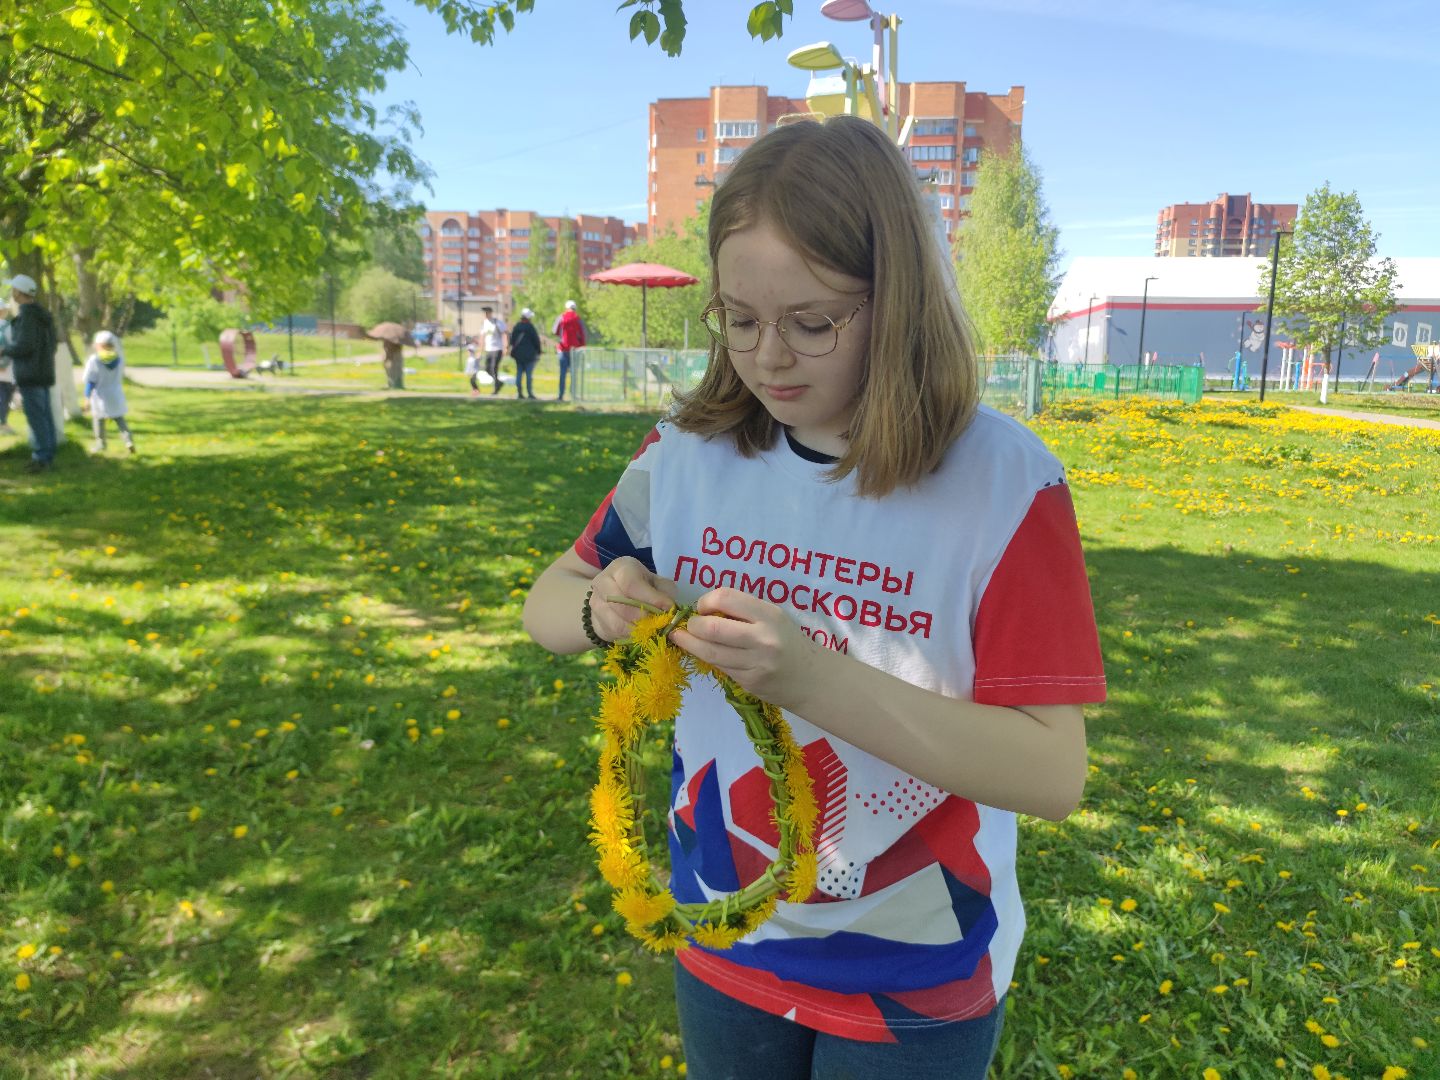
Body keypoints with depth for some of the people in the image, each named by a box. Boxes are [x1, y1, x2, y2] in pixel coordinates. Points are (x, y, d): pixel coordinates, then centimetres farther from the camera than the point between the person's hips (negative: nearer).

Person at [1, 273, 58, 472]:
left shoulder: (26, 314, -15)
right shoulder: (42, 314, 12)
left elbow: (24, 346, -22)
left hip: (30, 374, -9)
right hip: (44, 371, 9)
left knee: (35, 417, -6)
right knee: (45, 416, 9)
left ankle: (41, 458, -5)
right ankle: (48, 456, 13)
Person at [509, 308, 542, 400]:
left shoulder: (516, 326, 5)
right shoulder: (530, 327, -11)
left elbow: (512, 340, 10)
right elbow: (536, 340, -8)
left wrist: (514, 350, 20)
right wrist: (538, 352, 3)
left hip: (518, 354, 5)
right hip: (529, 354, -5)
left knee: (519, 373, 9)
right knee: (529, 374, -3)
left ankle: (519, 393, 7)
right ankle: (530, 393, -5)